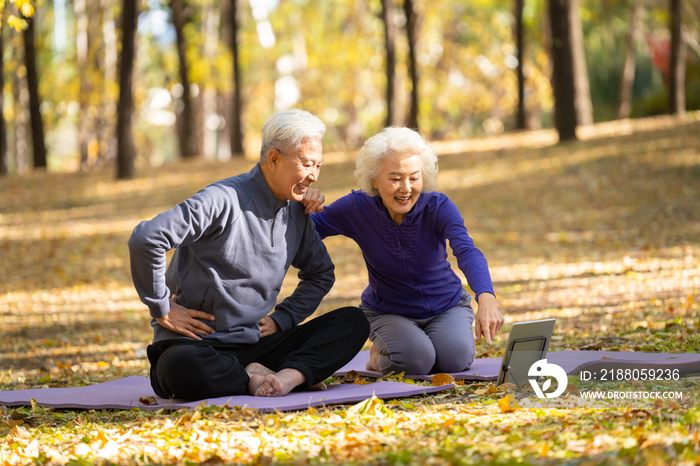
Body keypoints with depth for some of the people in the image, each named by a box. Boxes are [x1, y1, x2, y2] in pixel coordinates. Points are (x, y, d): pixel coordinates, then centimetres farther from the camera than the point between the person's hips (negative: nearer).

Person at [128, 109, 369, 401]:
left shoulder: (296, 213, 11)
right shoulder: (223, 201, -13)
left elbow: (321, 274, 28)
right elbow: (145, 240, -24)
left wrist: (282, 318, 11)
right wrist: (162, 309, -15)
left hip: (255, 342, 7)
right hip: (197, 342, -7)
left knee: (353, 322, -7)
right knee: (181, 367, -43)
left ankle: (291, 374, -29)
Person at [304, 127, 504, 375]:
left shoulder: (438, 207, -20)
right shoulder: (359, 208, -16)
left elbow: (467, 252, -37)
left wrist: (486, 298, -57)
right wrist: (304, 207, -33)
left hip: (446, 307, 0)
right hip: (388, 313, 0)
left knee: (454, 358, -28)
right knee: (416, 359, -30)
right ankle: (383, 350, 5)